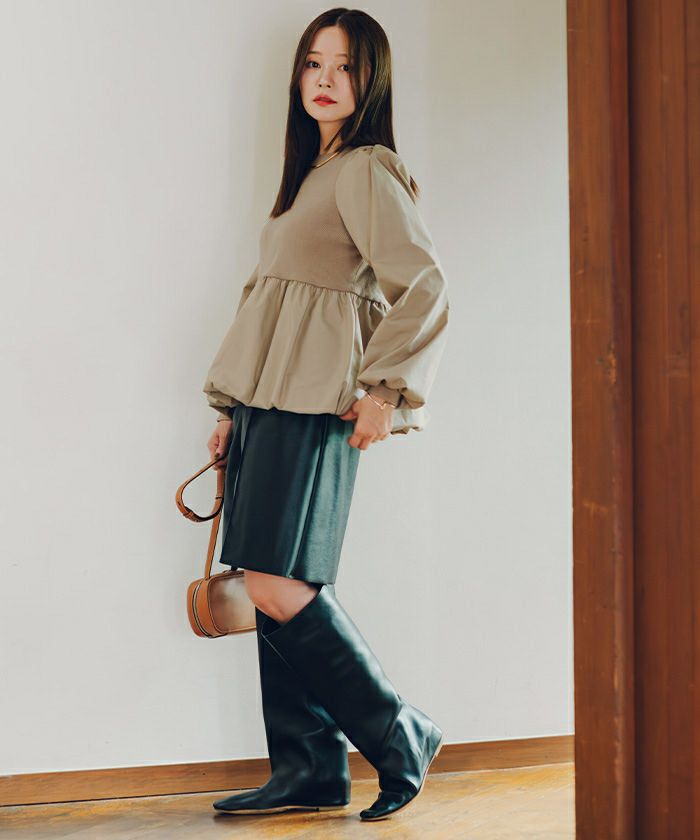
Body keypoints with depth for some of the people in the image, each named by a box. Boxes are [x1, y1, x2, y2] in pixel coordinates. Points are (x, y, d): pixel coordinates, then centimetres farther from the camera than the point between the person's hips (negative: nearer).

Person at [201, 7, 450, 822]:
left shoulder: (366, 170, -6)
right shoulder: (309, 174, 21)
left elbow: (423, 285, -16)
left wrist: (384, 390, -15)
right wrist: (232, 410, 18)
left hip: (313, 410, -9)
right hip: (267, 403, 9)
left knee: (280, 589, -12)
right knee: (276, 594, 6)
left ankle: (401, 737, 3)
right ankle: (307, 769, 13)